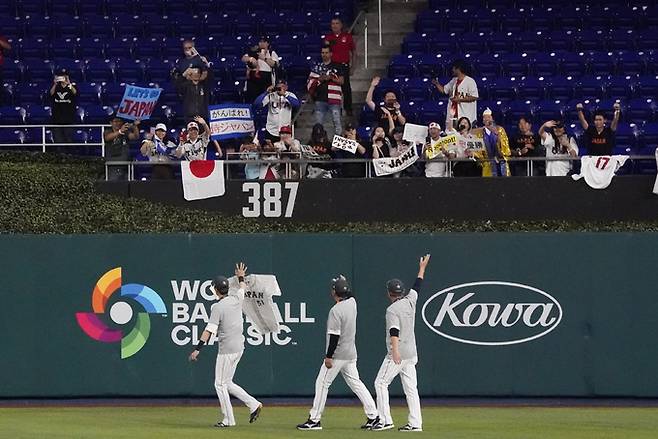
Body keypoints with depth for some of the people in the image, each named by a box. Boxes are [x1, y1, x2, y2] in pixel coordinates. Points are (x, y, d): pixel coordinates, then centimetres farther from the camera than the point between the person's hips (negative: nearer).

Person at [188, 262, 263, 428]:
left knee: (220, 384, 2)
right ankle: (253, 404, 11)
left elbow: (209, 330, -21)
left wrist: (198, 349, -22)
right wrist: (241, 277, 48)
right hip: (239, 347, 8)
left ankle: (228, 419, 3)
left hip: (227, 349, -8)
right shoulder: (236, 299, 4)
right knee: (226, 383, 18)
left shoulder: (217, 307, -16)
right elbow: (243, 288, 28)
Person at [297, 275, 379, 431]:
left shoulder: (336, 311, -19)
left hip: (337, 354, -8)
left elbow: (334, 336, -21)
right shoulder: (352, 303, 3)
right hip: (351, 354, 8)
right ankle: (373, 416, 7)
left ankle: (314, 420, -1)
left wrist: (329, 357, -18)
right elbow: (349, 292, 29)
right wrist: (343, 281, 23)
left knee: (322, 383, -1)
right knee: (356, 383, 12)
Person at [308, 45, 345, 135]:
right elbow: (310, 83, 8)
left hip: (334, 98, -3)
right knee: (318, 123, 4)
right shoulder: (317, 67, 13)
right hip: (320, 99, 3)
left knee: (337, 122, -5)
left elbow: (341, 81, -1)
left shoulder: (337, 66, 7)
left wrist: (331, 78, -14)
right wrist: (320, 79, -7)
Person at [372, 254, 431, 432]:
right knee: (411, 387, 7)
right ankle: (415, 423, 1)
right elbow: (417, 286, 26)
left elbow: (394, 331, -27)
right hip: (411, 353, 8)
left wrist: (395, 351, -39)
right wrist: (422, 268, 41)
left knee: (381, 383, -1)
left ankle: (385, 420, -8)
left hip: (397, 354, -7)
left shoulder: (392, 310, -13)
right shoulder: (410, 302, 7)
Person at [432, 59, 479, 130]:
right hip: (452, 115, 8)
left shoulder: (470, 81, -8)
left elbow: (474, 97, -14)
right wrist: (436, 84, 13)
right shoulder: (454, 81, 17)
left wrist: (459, 99, -16)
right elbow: (443, 90, 29)